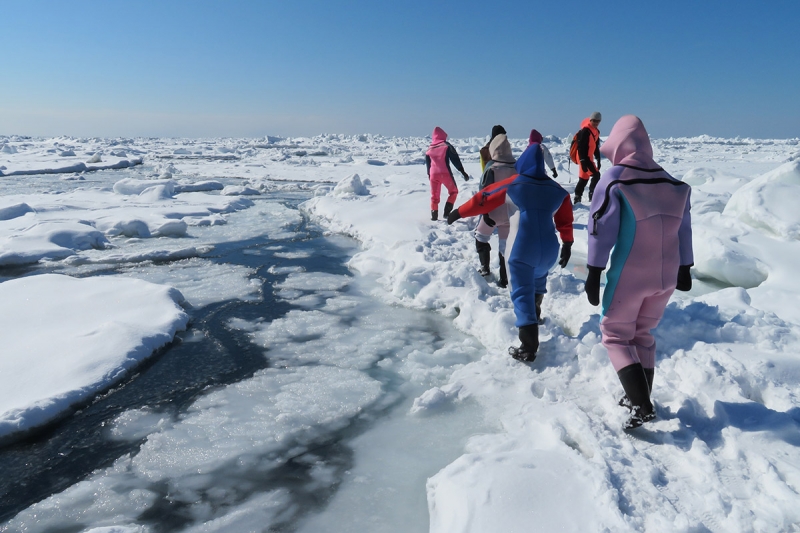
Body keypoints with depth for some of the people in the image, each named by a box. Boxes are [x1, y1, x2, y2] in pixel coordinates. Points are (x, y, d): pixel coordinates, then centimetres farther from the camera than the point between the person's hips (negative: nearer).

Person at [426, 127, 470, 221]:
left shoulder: (429, 148, 13)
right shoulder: (447, 146, 0)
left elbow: (427, 163, 20)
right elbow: (455, 159, -5)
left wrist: (429, 175, 33)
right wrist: (462, 172, -5)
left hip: (433, 174, 3)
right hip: (445, 173, -3)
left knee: (434, 195, 14)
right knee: (453, 191, 14)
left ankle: (434, 215, 8)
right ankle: (447, 212, 1)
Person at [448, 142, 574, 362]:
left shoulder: (513, 185, -2)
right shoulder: (556, 189, 9)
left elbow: (483, 199, 4)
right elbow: (565, 219, 13)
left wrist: (458, 212, 14)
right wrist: (567, 245, 22)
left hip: (521, 250, -4)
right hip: (549, 250, 5)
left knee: (522, 294, -3)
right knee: (538, 282, 32)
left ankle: (528, 348, -10)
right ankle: (534, 315, 49)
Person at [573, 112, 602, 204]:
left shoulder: (596, 132, 13)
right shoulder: (585, 131, -16)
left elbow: (596, 147, 20)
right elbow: (581, 147, -21)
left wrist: (598, 159, 16)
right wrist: (583, 161, -26)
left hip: (589, 158, 9)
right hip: (584, 158, -9)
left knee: (584, 177, 13)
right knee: (596, 175, -17)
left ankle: (577, 198, 20)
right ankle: (592, 195, -11)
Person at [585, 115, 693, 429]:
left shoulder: (614, 179, -11)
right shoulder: (672, 182, 7)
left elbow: (601, 229, -13)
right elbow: (683, 229, 12)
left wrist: (594, 273, -9)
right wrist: (684, 269, 21)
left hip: (629, 276, -6)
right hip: (666, 275, 6)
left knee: (616, 335, 7)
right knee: (643, 333, 21)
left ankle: (642, 406, -4)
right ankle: (640, 398, 28)